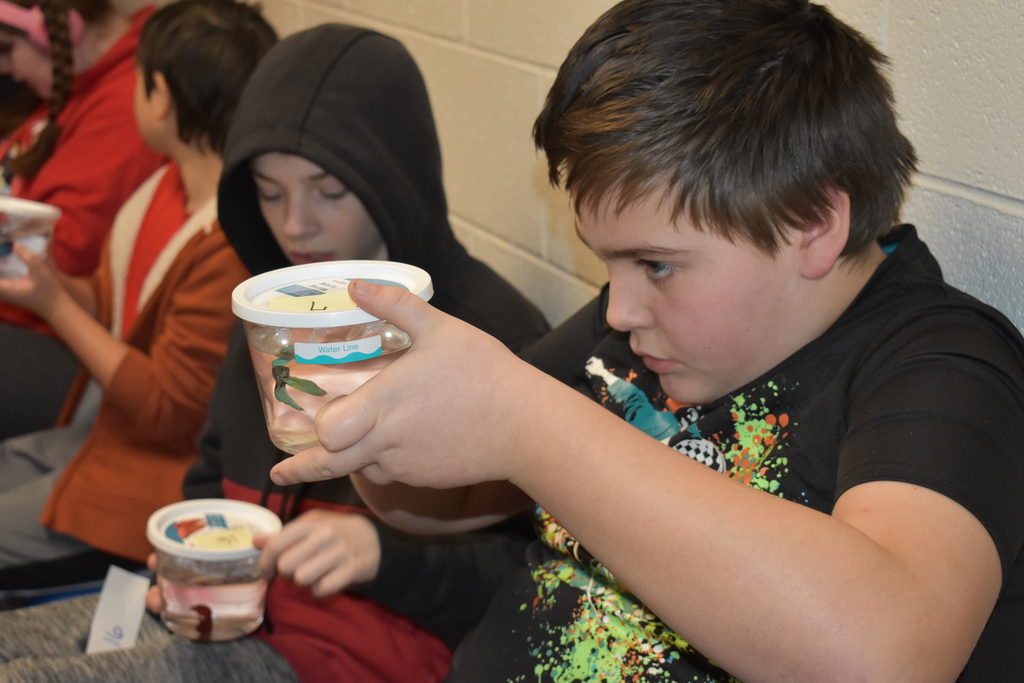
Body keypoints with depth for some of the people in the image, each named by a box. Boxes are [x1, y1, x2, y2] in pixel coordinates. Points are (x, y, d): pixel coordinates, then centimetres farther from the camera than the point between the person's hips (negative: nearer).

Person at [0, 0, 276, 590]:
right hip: (97, 433, 9)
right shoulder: (169, 186, 3)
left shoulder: (234, 245, -27)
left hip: (157, 472, -9)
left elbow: (169, 408, -22)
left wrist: (56, 305, -16)